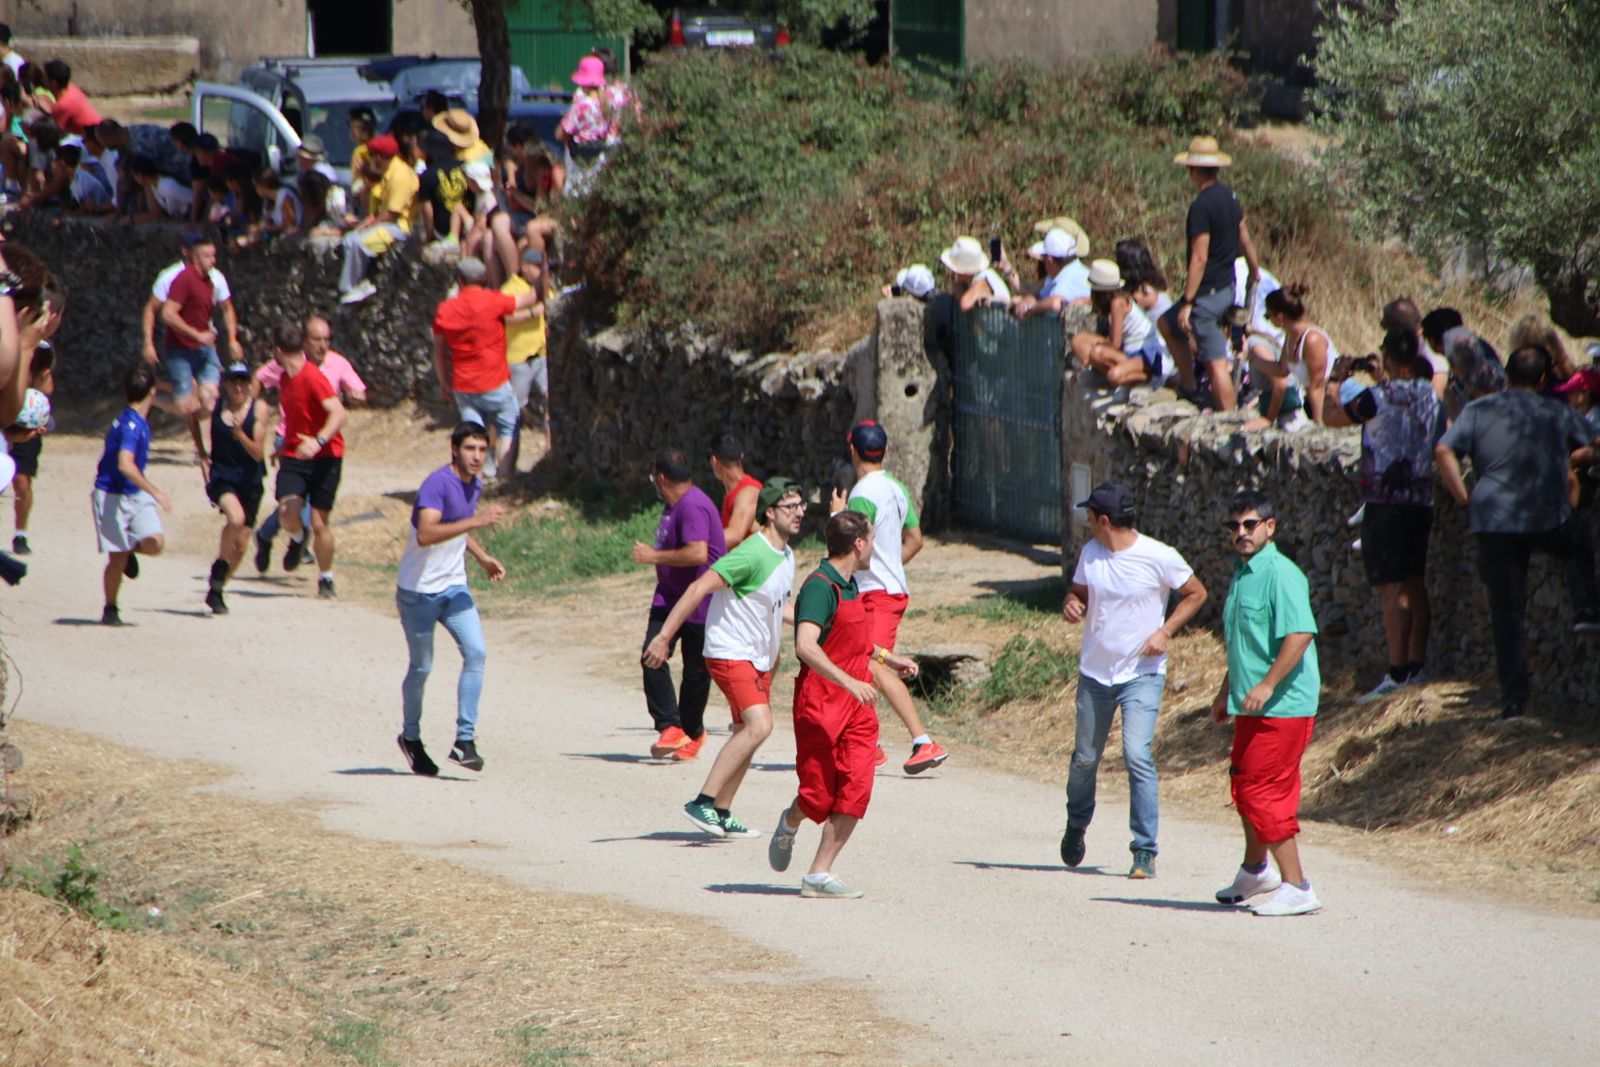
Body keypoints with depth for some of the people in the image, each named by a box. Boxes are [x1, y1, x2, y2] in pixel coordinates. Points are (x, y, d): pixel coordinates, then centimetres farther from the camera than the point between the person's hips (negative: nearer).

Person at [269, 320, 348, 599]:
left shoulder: (312, 377, -16)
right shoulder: (284, 378, 10)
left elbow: (338, 413, -27)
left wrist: (319, 440, -41)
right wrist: (283, 447, 34)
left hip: (324, 457, -6)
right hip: (294, 456, 6)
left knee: (319, 523, -4)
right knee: (288, 512, -17)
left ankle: (326, 579, 14)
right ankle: (297, 538, 17)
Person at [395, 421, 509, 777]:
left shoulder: (474, 485, 7)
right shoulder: (438, 484, -21)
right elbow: (426, 534, -36)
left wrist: (483, 558, 13)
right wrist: (476, 521, -38)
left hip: (454, 586, 7)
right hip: (419, 590, -7)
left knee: (476, 652, -11)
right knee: (421, 667, 5)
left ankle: (465, 739, -8)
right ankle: (410, 737, 27)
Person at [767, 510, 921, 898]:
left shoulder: (850, 586, 14)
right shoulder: (820, 587, -15)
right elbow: (806, 646, -29)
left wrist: (889, 658, 45)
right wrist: (848, 681, -38)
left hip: (857, 706, 8)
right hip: (820, 703, -8)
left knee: (856, 789, -6)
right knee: (819, 796, -2)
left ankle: (819, 876, -4)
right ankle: (790, 824, 34)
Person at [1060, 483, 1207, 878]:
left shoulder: (1159, 557, -12)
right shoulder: (1090, 553, 2)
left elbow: (1196, 594, 1)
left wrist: (1165, 631, -11)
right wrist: (1071, 605, -7)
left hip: (1142, 673, -5)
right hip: (1094, 673, 5)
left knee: (1137, 754, -18)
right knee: (1085, 758, 13)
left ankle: (1145, 852, -13)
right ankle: (1076, 827, 41)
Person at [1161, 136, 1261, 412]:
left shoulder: (1202, 206, -21)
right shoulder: (1229, 197, 5)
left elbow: (1200, 258, -24)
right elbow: (1245, 238, 17)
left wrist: (1187, 302, -21)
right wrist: (1254, 270, 35)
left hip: (1208, 293, -10)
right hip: (1228, 288, 10)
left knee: (1217, 363, -1)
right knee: (1168, 323, 24)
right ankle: (1188, 383, 30)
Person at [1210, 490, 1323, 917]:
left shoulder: (1281, 574, -16)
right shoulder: (1241, 575, 15)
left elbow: (1300, 634, -26)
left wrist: (1267, 685, -29)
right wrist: (1226, 691, 27)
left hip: (1283, 706, -10)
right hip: (1251, 706, 10)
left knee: (1265, 793, -10)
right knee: (1244, 786, 22)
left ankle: (1296, 888, -6)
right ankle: (1255, 871, 42)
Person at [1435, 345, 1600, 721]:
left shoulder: (1478, 410, 6)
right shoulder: (1559, 414, 7)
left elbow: (1444, 451, -7)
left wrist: (1464, 498, 0)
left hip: (1494, 521, 0)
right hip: (1550, 521, 0)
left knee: (1507, 613, 7)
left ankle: (1513, 700, 5)